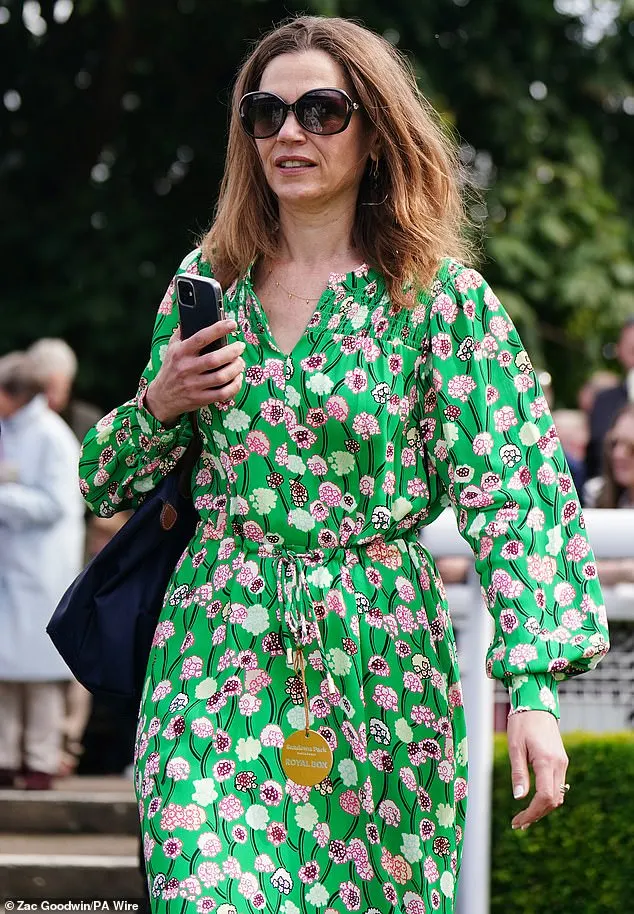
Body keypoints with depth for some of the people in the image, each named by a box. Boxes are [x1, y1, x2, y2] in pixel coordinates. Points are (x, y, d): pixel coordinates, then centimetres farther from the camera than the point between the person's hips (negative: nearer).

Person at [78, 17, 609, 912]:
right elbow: (107, 485, 16)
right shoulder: (207, 281, 8)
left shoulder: (441, 298, -3)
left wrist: (533, 689, -20)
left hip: (377, 665, -2)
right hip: (214, 655, 2)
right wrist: (160, 405, -6)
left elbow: (513, 494, -10)